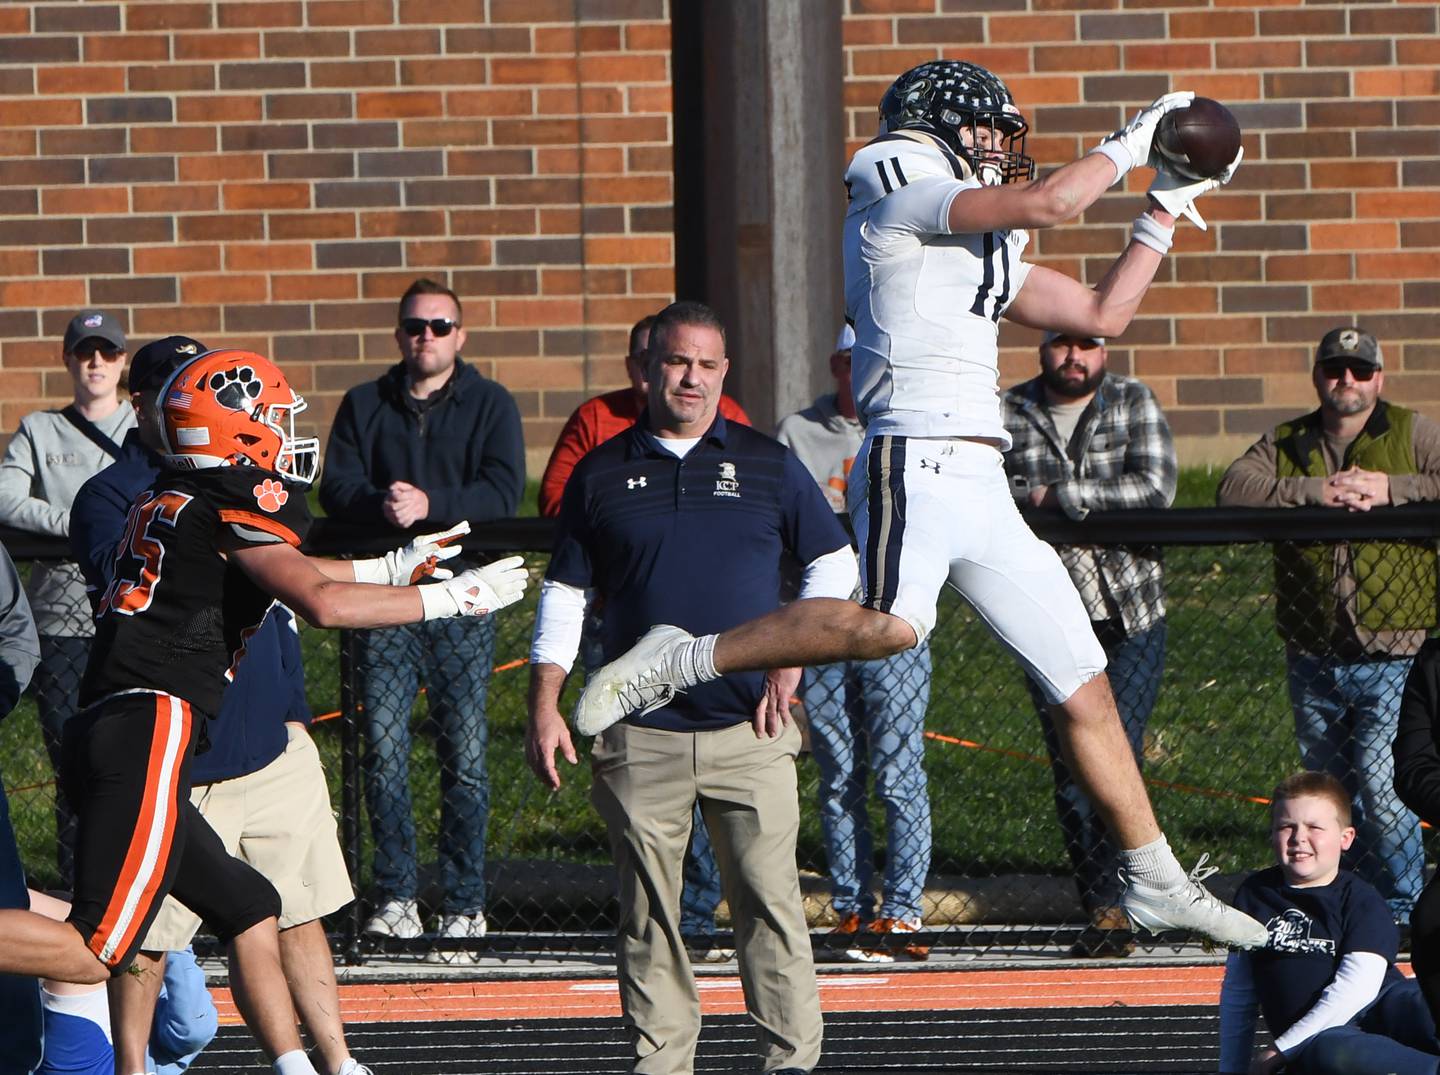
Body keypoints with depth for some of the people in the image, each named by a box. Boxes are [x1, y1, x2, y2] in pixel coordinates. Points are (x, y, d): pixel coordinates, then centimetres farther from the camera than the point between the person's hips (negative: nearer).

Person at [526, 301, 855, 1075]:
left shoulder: (767, 465, 7)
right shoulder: (603, 473, 8)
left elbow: (834, 564, 15)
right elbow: (564, 595, 11)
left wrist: (793, 659, 4)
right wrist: (545, 708, 4)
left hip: (748, 729, -1)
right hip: (640, 738, 1)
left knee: (769, 900, -5)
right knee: (648, 915, 2)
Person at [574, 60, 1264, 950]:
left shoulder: (980, 250, 28)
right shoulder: (898, 199, 2)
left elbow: (1100, 315, 32)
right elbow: (1049, 203, -9)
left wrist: (1164, 211, 32)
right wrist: (1127, 146, 7)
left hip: (985, 493, 9)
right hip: (919, 461, -9)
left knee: (1084, 686, 9)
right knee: (890, 624, -35)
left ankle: (1156, 882, 16)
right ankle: (679, 662, -23)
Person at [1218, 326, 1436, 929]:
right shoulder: (1285, 445, 11)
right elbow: (1233, 489, -6)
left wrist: (1391, 490, -19)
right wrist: (1311, 490, -17)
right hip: (1313, 659, 4)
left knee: (1381, 787, -14)